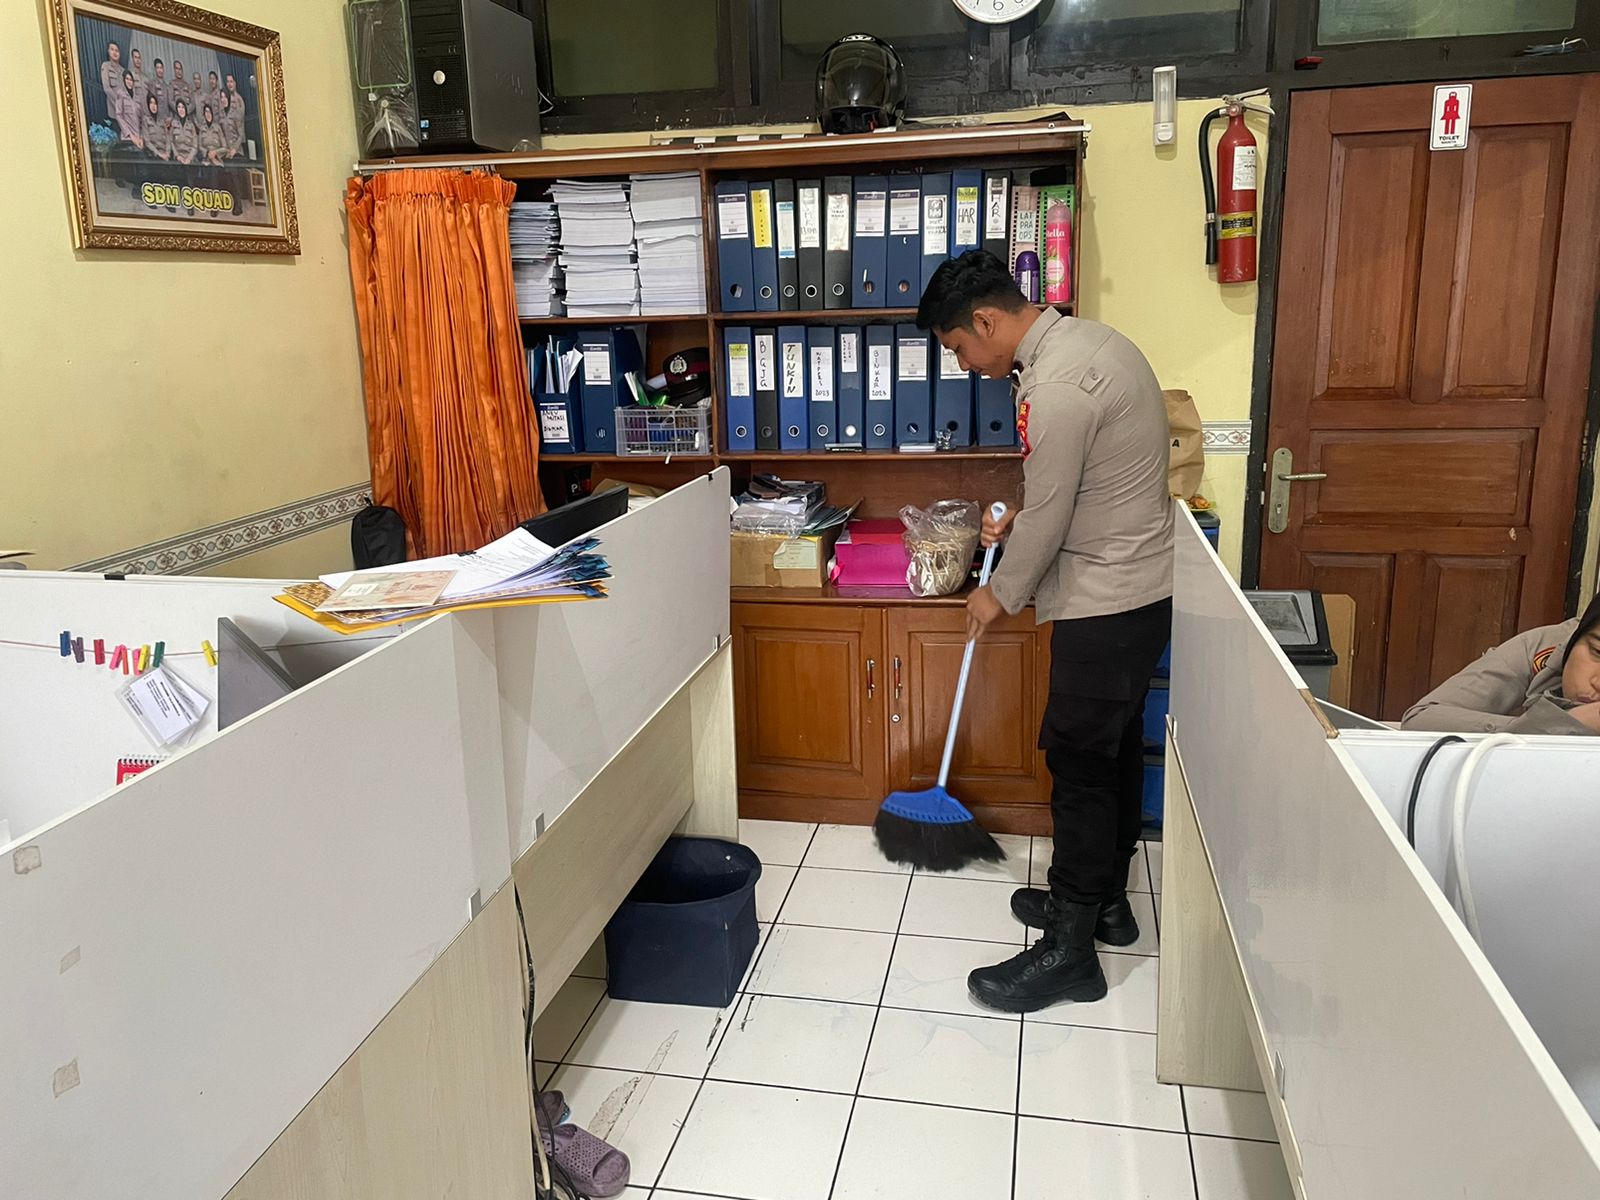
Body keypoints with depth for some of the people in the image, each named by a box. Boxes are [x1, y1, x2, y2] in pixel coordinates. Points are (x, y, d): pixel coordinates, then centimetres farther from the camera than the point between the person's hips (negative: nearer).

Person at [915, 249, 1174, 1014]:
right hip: (1143, 588, 10)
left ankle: (1069, 951, 10)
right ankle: (1105, 899, 34)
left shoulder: (1055, 386, -24)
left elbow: (1045, 520, -18)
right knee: (1116, 748, 19)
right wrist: (1020, 523, 11)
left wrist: (1001, 595, -2)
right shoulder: (1090, 340, 9)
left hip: (1106, 604, -10)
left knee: (1079, 763, -2)